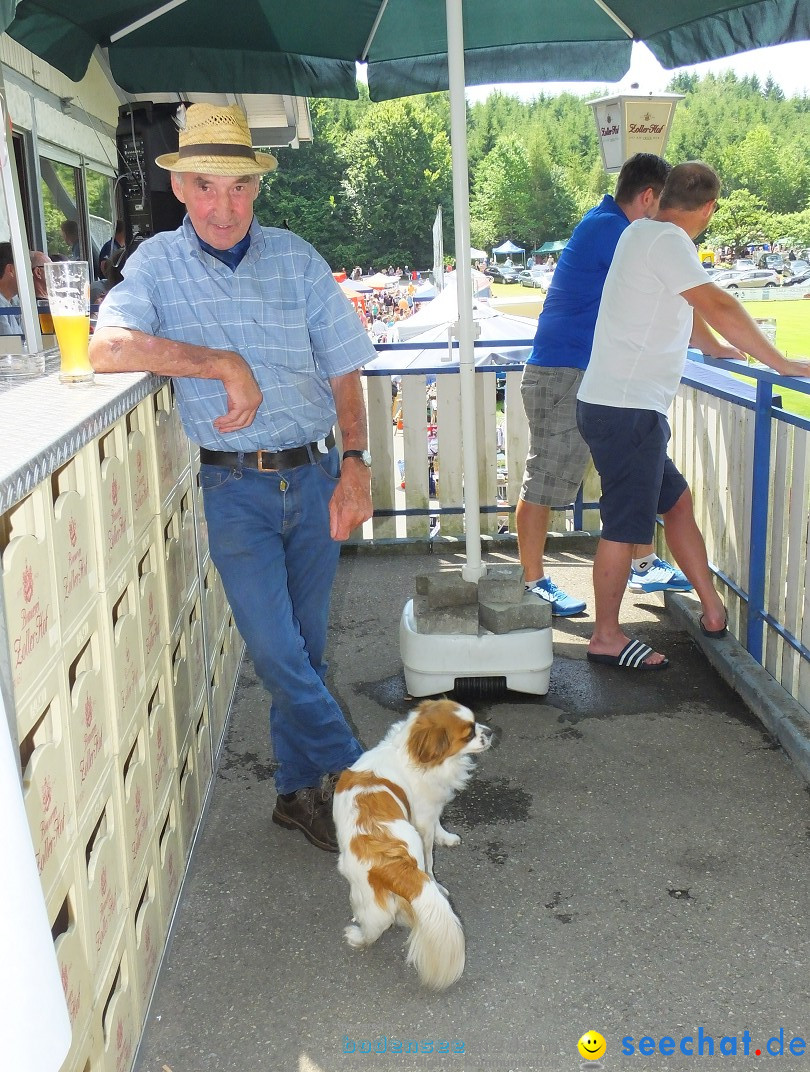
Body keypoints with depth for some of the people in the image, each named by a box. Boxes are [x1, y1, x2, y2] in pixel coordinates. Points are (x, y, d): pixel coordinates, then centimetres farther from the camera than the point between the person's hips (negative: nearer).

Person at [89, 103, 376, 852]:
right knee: (276, 650, -7)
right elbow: (108, 348, -20)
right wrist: (224, 363, -22)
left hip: (315, 475, 2)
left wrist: (355, 465, -6)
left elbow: (344, 374, 5)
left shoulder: (295, 259, 4)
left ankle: (302, 790, 26)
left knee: (306, 648, 10)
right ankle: (355, 773, 10)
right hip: (234, 486, -2)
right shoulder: (158, 264, -1)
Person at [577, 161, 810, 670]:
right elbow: (718, 306, -22)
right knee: (625, 526, -2)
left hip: (628, 406, 10)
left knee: (676, 500, 16)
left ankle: (713, 610, 25)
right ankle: (607, 637, 10)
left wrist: (716, 347, 45)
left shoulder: (643, 233, 17)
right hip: (626, 410, -10)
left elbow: (685, 309, 32)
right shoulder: (666, 240, -13)